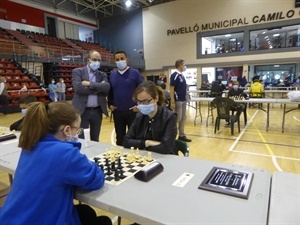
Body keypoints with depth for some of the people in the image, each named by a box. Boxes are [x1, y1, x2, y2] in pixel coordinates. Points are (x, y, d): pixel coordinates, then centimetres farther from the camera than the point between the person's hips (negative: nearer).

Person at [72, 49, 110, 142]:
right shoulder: (77, 71, 1)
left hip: (97, 111, 4)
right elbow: (78, 88, -15)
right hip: (82, 111, -3)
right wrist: (98, 89, -9)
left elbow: (107, 87, -8)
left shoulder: (102, 75, 11)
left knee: (95, 140, 14)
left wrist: (90, 84, -14)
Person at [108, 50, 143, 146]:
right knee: (119, 137, 15)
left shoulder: (135, 73, -4)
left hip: (133, 111, -3)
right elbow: (110, 91, 15)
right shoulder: (112, 75, 8)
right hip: (117, 111, 4)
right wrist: (110, 104, 5)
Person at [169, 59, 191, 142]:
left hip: (183, 100, 9)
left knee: (183, 118, 10)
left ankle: (182, 135, 18)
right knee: (177, 118, -4)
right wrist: (172, 102, -20)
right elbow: (171, 89, -16)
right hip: (178, 101, -9)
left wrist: (185, 98, 16)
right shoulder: (175, 75, -12)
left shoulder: (182, 75, 14)